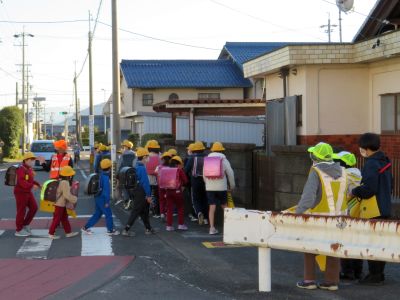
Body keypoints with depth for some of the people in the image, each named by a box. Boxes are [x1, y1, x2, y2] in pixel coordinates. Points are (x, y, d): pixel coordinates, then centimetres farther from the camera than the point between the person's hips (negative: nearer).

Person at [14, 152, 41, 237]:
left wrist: (38, 184, 5)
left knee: (34, 207, 9)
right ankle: (19, 230, 10)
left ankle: (25, 225, 23)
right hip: (21, 192, -9)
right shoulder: (21, 169, -19)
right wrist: (32, 186, -38)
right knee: (21, 211, -1)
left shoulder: (29, 169, 9)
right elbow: (22, 182, -30)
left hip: (28, 192, 9)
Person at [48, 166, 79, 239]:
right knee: (57, 219, 0)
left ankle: (68, 232, 23)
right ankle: (51, 233, 10)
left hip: (62, 204, 10)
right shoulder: (65, 183, -23)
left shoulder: (61, 181, 9)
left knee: (64, 218, 15)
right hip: (59, 204, -10)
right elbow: (67, 195, -26)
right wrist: (74, 199, -14)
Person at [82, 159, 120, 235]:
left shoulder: (101, 175, 8)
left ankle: (86, 228, 16)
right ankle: (111, 230, 12)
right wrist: (107, 201, -18)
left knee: (97, 214, 16)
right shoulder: (105, 177, -21)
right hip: (102, 199, -9)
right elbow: (106, 190, -21)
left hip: (98, 198, 9)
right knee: (108, 214, 3)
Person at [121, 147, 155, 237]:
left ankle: (148, 228, 27)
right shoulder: (142, 168, -20)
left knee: (144, 211, 18)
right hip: (141, 193, -10)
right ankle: (126, 230, -6)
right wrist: (148, 195, -16)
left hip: (137, 192, 10)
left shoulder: (136, 167, 9)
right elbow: (145, 183, -21)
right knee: (135, 211, -6)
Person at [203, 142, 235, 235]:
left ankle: (212, 228, -5)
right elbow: (230, 173, 0)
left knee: (212, 207, 1)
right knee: (224, 206, 13)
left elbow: (204, 175, 9)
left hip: (210, 188, 2)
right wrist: (232, 186, 11)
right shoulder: (224, 160, -2)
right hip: (221, 187, -2)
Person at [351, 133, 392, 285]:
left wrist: (354, 191, -10)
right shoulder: (384, 161, 11)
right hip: (384, 208, 10)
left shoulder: (371, 164, -19)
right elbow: (388, 185, 20)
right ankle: (379, 273, 24)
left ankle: (374, 275, 1)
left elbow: (368, 189, -25)